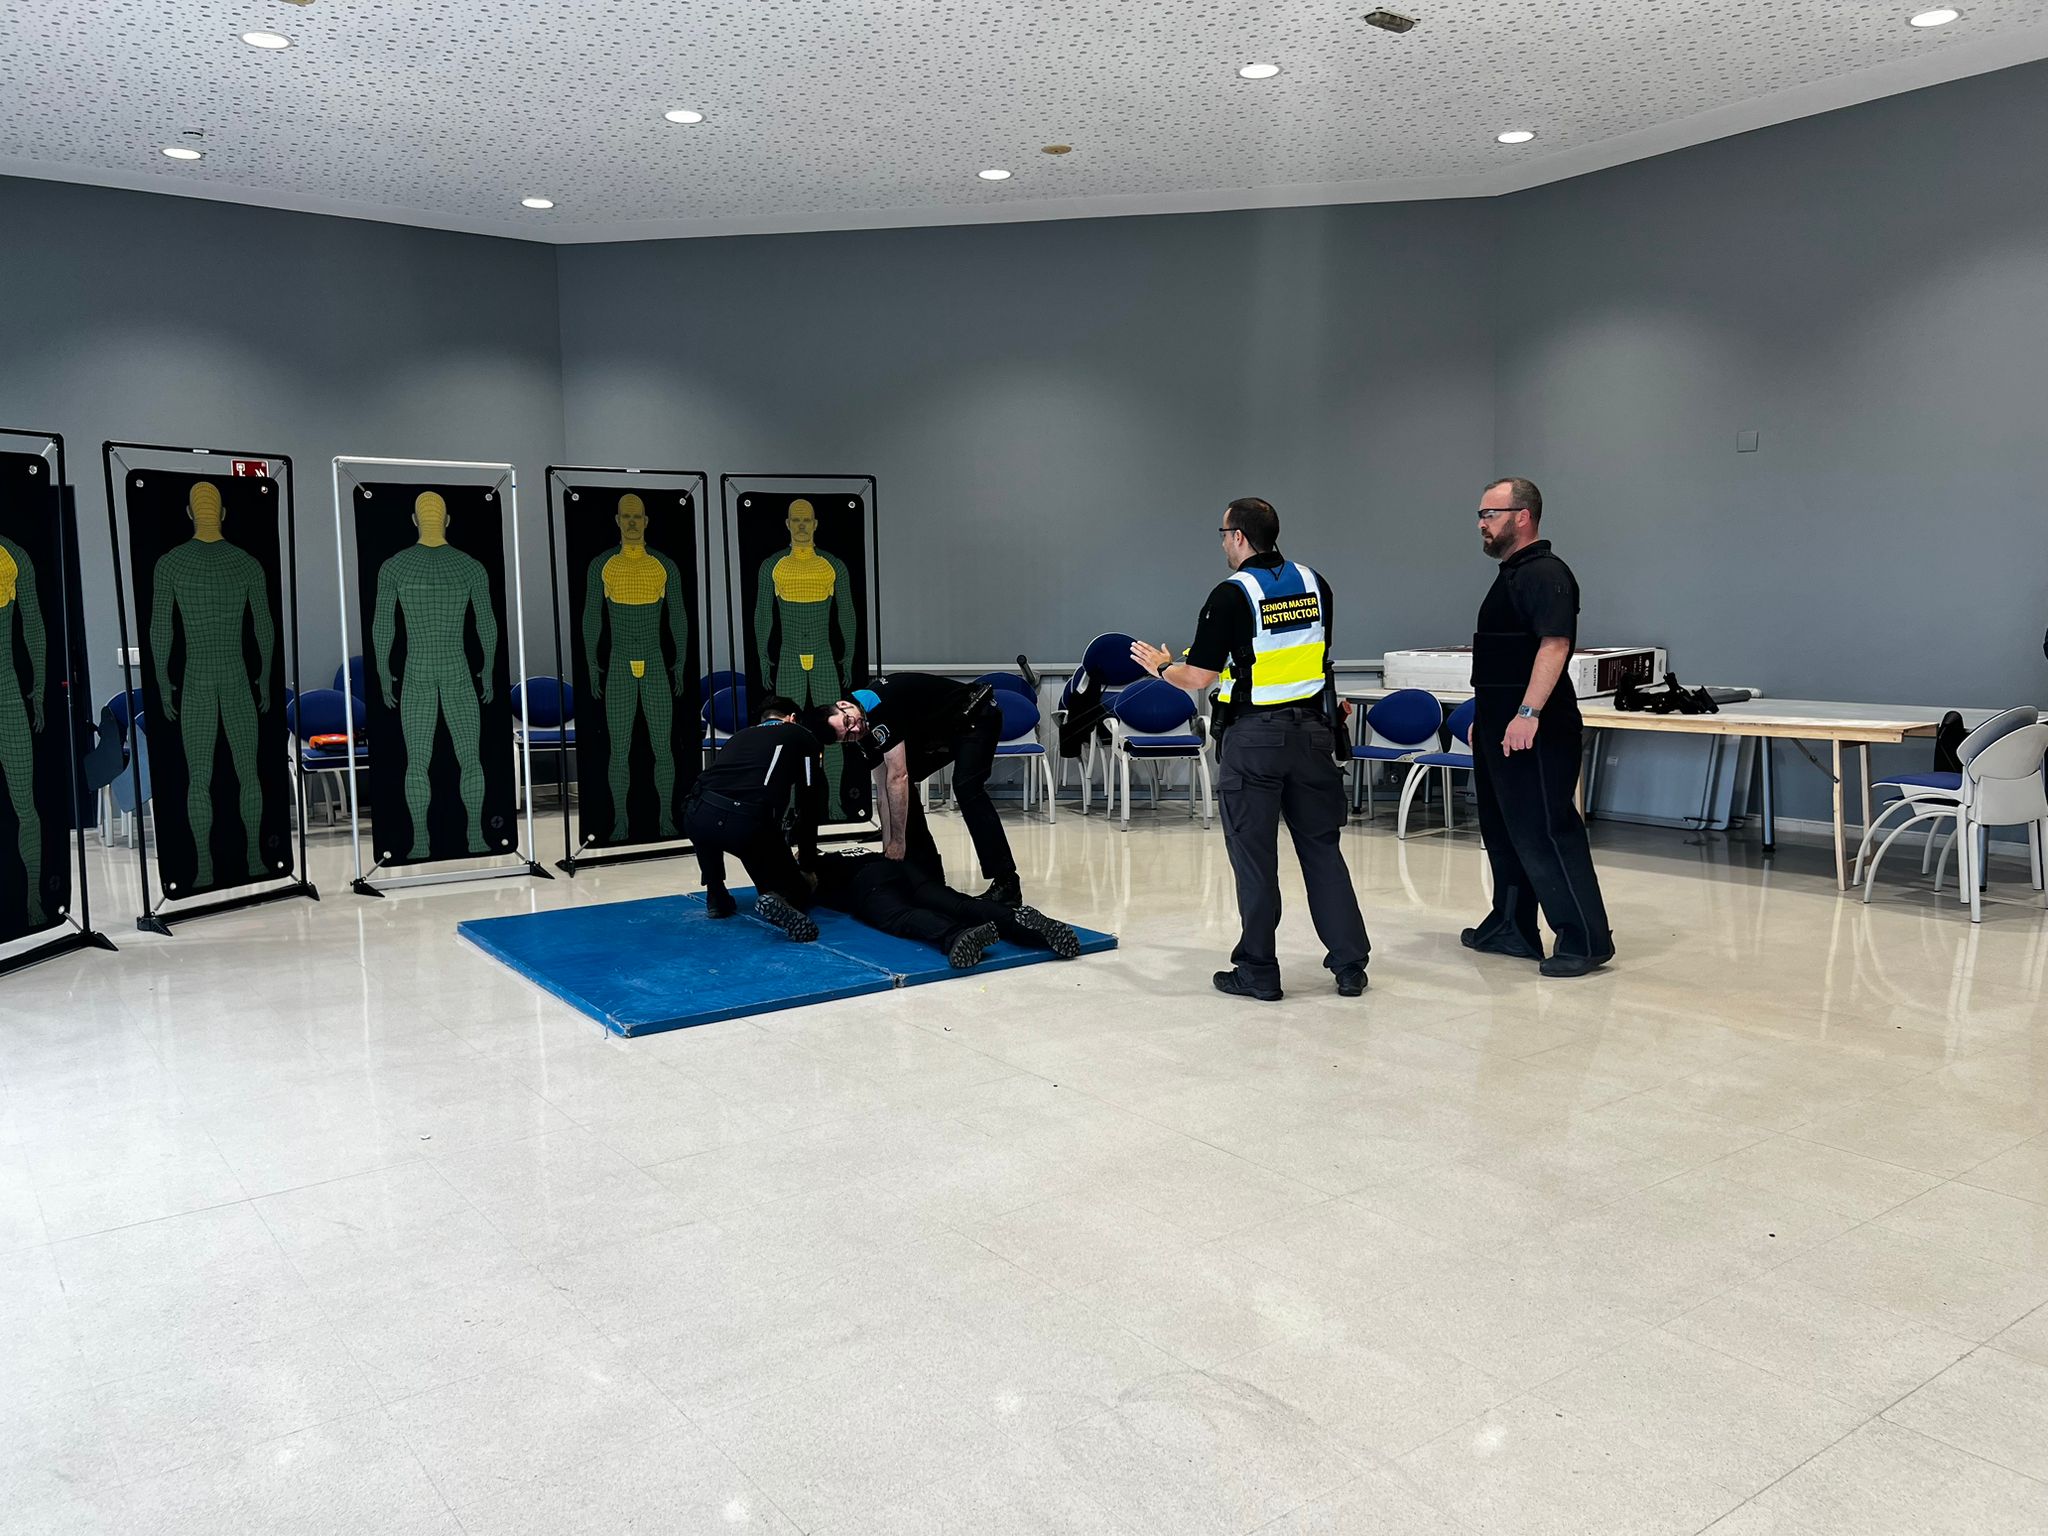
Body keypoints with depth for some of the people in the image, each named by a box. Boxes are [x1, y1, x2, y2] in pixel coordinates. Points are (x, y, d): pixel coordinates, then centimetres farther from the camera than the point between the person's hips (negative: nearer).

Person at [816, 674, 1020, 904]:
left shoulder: (879, 705, -31)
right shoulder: (865, 734, -5)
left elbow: (898, 778, -32)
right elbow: (884, 792, -2)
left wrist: (897, 843, -28)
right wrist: (888, 849, -6)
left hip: (977, 716, -9)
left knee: (966, 788, -26)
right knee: (901, 793, 2)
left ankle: (1007, 884, -26)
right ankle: (930, 877, 8)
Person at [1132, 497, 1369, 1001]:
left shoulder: (1232, 595, -11)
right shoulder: (1313, 584, 6)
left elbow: (1199, 677, -12)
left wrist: (1161, 667, 9)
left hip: (1254, 736, -5)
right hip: (1312, 729, 5)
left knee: (1253, 854, 4)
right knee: (1322, 847, 11)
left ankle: (1258, 972, 10)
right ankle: (1350, 964, 12)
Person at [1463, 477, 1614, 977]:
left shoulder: (1545, 574, -13)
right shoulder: (1509, 575, 18)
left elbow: (1554, 645, -24)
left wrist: (1528, 714, -30)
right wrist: (1484, 716, 23)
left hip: (1532, 733, -10)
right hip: (1499, 730, 10)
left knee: (1545, 833, -9)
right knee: (1503, 831, 15)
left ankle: (1586, 940, -3)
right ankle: (1512, 928, 25)